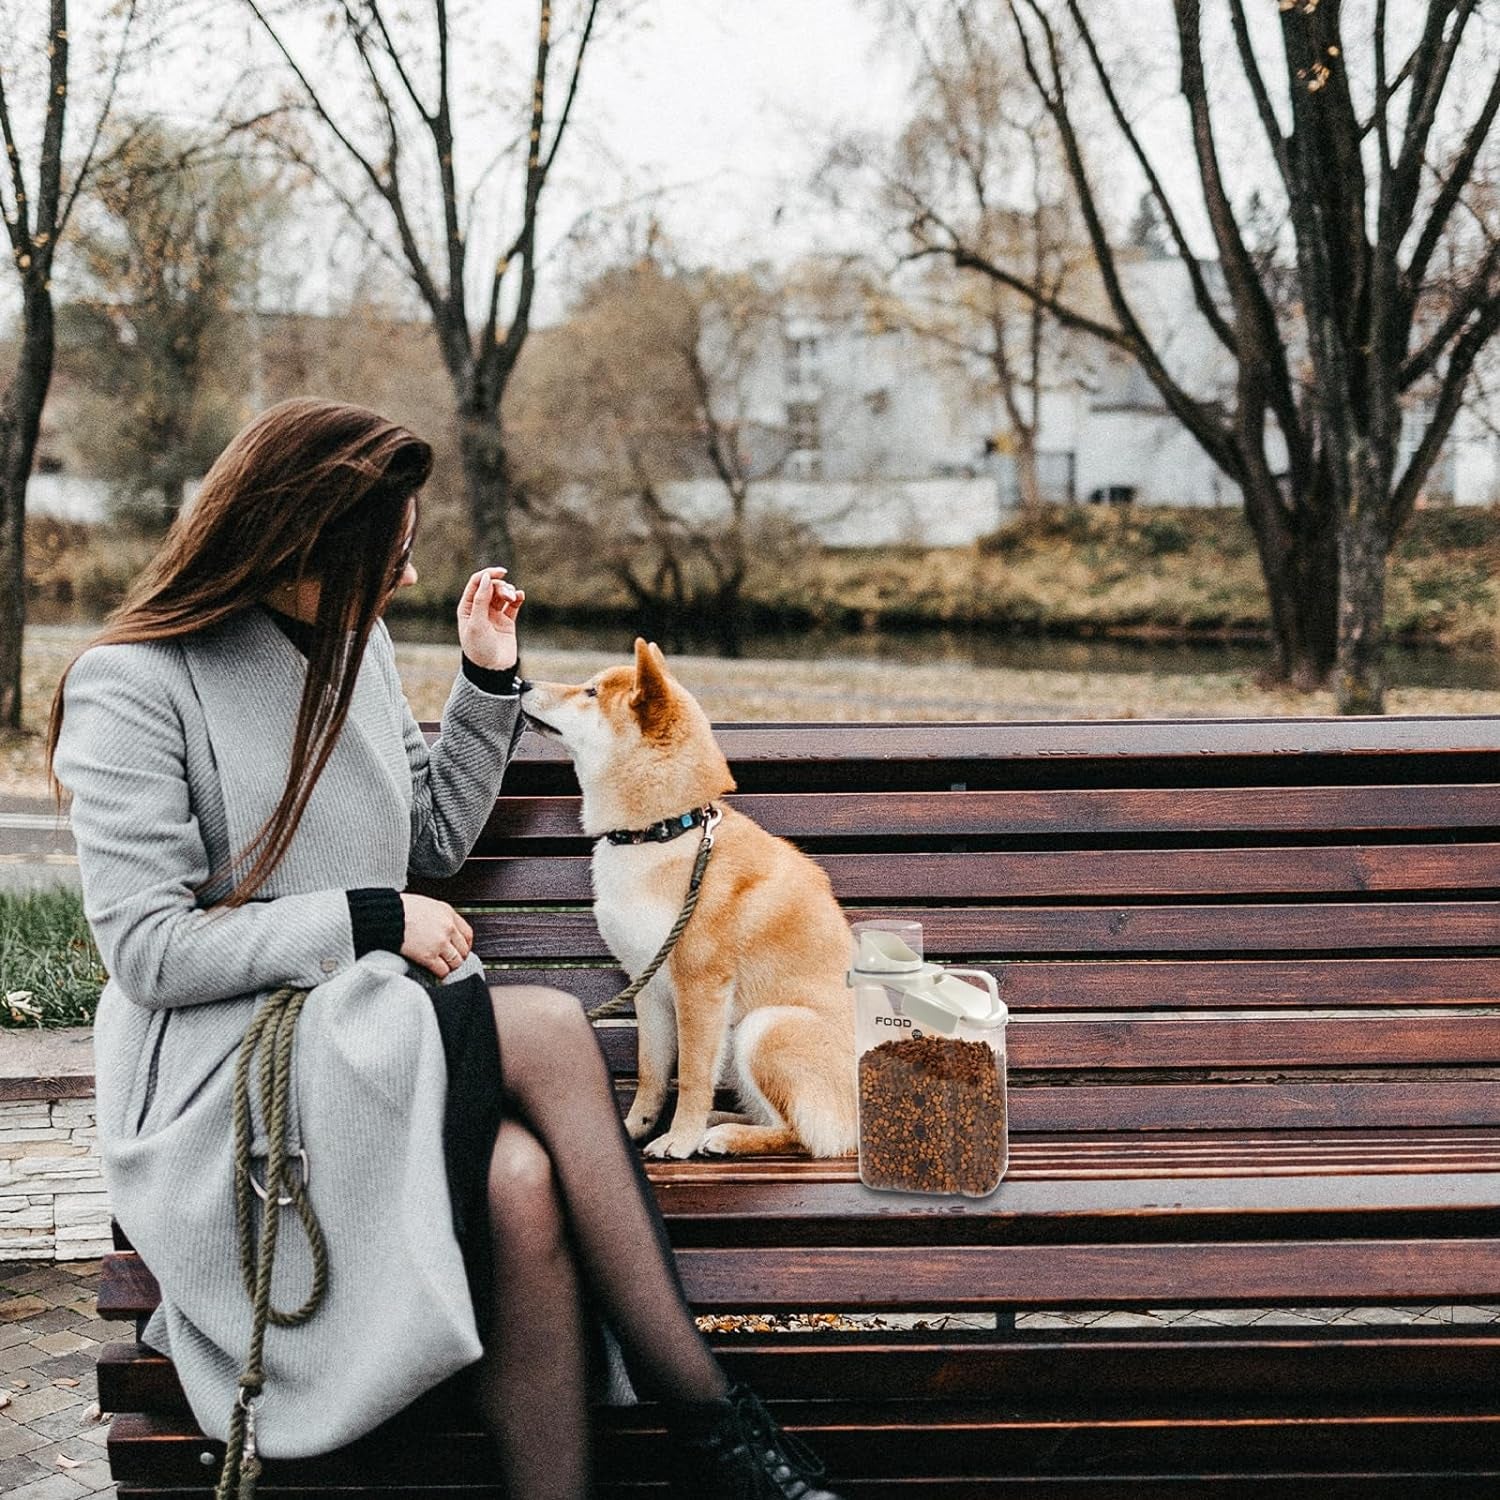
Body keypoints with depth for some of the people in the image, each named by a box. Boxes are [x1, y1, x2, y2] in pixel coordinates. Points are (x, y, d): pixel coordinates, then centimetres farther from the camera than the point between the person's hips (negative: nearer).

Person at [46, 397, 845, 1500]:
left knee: (522, 1178, -30)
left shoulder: (355, 642, 13)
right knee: (550, 1028, -29)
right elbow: (148, 950, -13)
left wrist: (489, 681, 12)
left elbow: (432, 843, 21)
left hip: (375, 1031, 6)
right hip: (223, 1076, -6)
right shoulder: (134, 687, -8)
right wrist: (370, 922, -13)